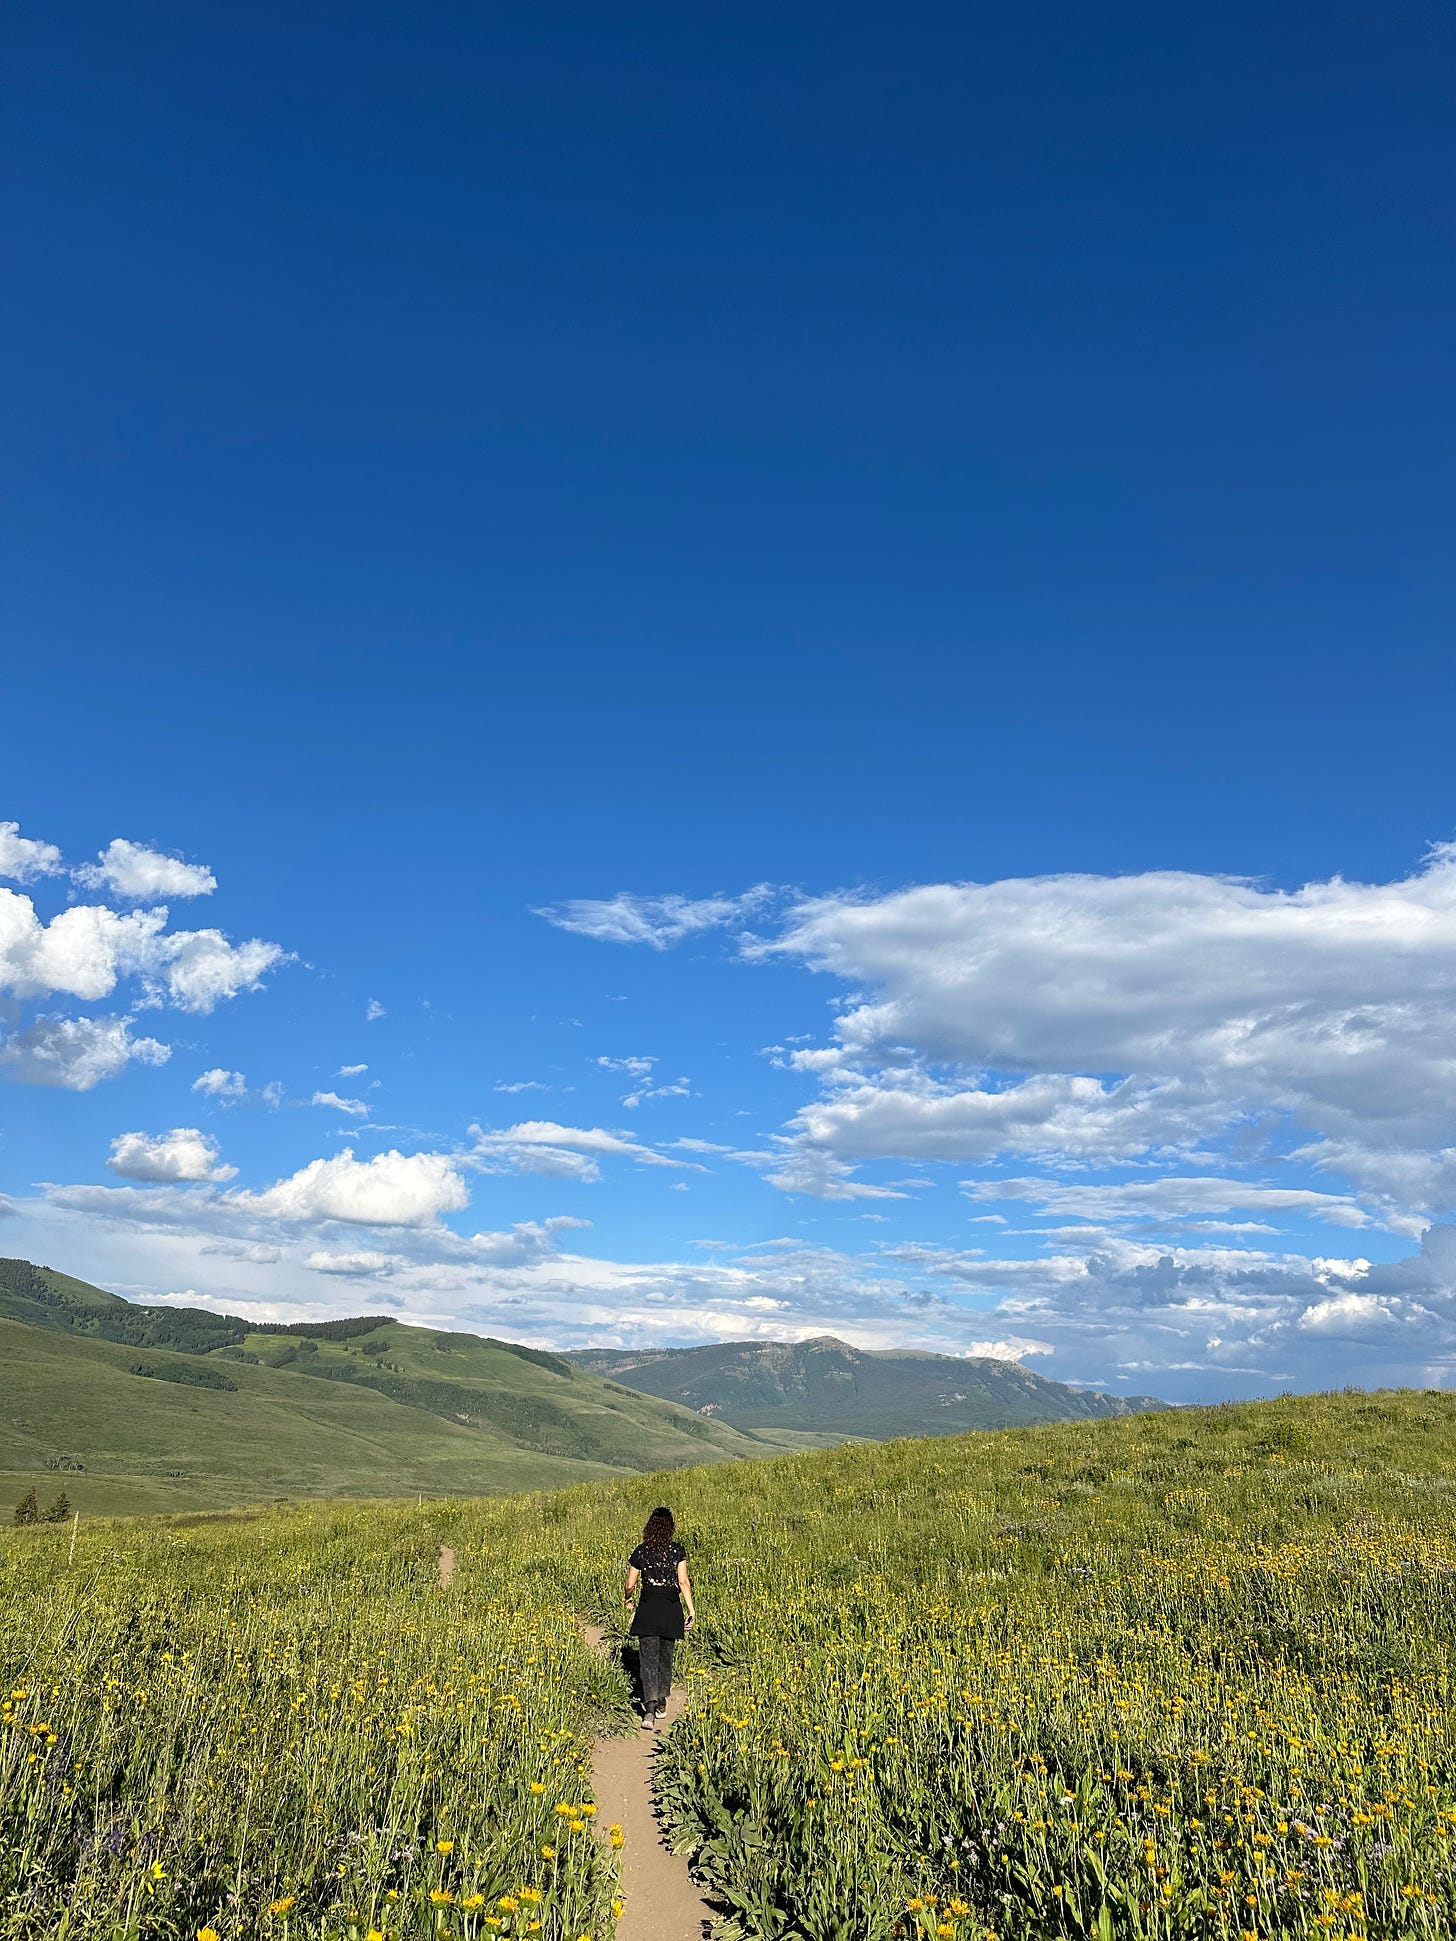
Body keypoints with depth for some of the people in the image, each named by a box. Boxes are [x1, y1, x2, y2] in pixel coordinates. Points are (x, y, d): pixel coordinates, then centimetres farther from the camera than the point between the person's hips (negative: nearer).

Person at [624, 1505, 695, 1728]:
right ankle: (661, 1703, 29)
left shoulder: (641, 1551, -1)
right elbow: (683, 1581, -9)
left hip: (648, 1607, -1)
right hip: (671, 1609, 1)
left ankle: (650, 1708, -18)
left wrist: (627, 1598, 25)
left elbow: (630, 1584, 4)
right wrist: (691, 1610, -6)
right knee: (665, 1655, 18)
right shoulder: (677, 1550, -3)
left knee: (649, 1658, -3)